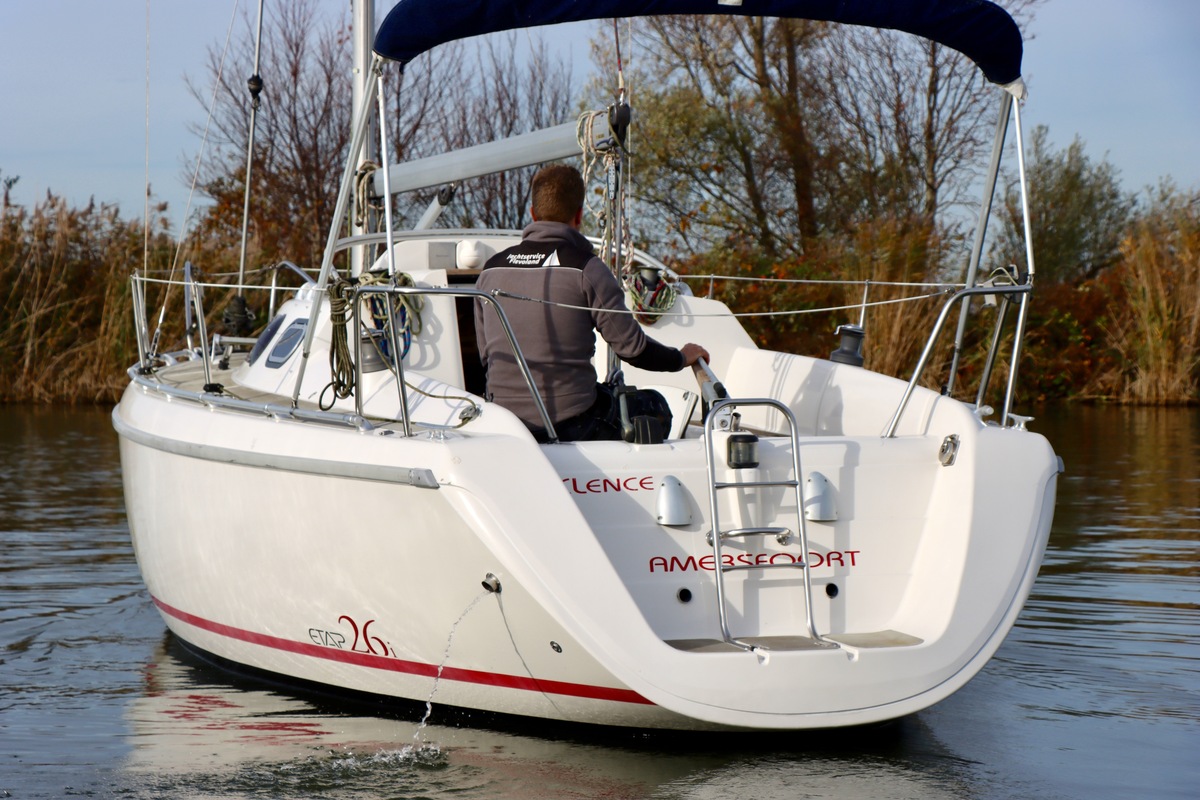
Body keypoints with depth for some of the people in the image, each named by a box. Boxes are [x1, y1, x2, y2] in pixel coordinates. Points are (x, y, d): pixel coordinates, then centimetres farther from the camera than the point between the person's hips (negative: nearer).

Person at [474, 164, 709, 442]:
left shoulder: (491, 269, 5)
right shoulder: (585, 268, -11)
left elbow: (486, 355, 13)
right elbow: (631, 345, -9)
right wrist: (681, 358, 10)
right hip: (571, 424, -5)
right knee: (654, 406, 21)